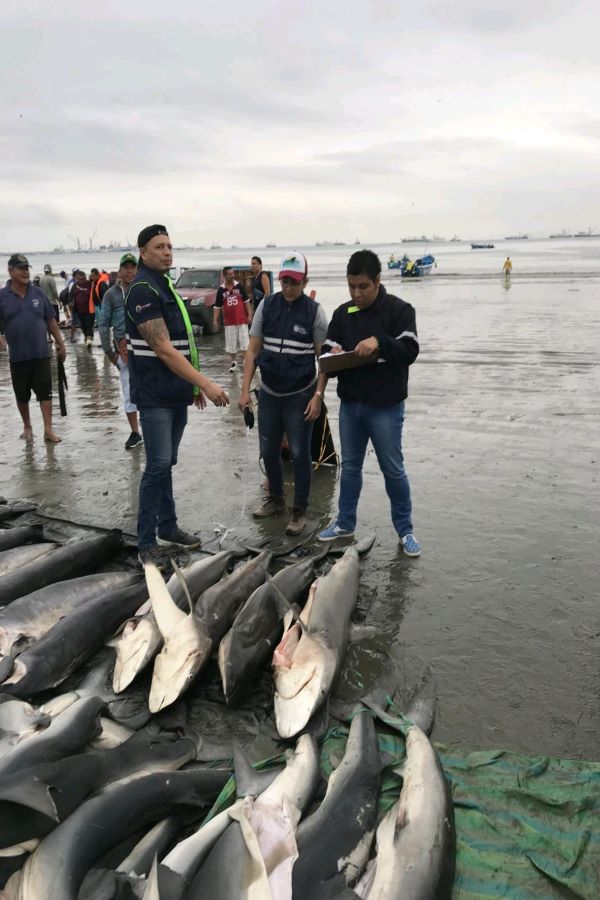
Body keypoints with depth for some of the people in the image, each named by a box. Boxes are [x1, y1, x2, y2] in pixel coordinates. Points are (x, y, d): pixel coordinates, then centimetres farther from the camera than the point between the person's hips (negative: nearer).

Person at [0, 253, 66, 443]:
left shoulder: (38, 293, 4)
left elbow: (51, 320, 8)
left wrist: (60, 343, 8)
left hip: (41, 353, 1)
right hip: (18, 356, 0)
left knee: (45, 392, -1)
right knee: (22, 395, 11)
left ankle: (48, 430, 3)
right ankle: (27, 426, 29)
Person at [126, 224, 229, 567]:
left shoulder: (166, 285, 15)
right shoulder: (143, 290, -14)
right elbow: (162, 349, -21)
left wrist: (193, 385, 18)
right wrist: (206, 383, -24)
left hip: (177, 393, 9)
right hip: (155, 395, -9)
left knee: (167, 463, 15)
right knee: (158, 465, -6)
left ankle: (168, 529, 26)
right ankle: (147, 544, 5)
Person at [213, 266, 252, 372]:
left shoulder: (239, 286, 1)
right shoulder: (221, 290, 1)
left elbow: (246, 301, 4)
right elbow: (217, 306, 5)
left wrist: (249, 315, -4)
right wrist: (215, 320, -4)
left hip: (242, 320, -1)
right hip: (229, 321, 1)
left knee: (244, 341, -1)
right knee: (231, 343, 6)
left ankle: (244, 360, 11)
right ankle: (234, 362, 20)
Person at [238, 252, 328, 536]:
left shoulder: (314, 311, -7)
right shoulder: (266, 305, 0)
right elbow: (253, 350, 2)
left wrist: (317, 397, -12)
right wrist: (245, 390, -3)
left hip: (300, 395, -3)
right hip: (269, 393, 3)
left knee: (299, 454, 3)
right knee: (268, 451, 14)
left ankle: (299, 510, 18)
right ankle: (275, 498, 35)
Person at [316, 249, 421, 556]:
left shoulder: (399, 310, -7)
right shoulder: (342, 314, 7)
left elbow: (410, 351, -15)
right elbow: (327, 352, 7)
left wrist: (379, 341, -30)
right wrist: (334, 354, -16)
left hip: (385, 406, -4)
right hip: (350, 404, 5)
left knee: (393, 470, 4)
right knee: (350, 466, 16)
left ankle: (405, 530, 18)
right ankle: (345, 523, 30)